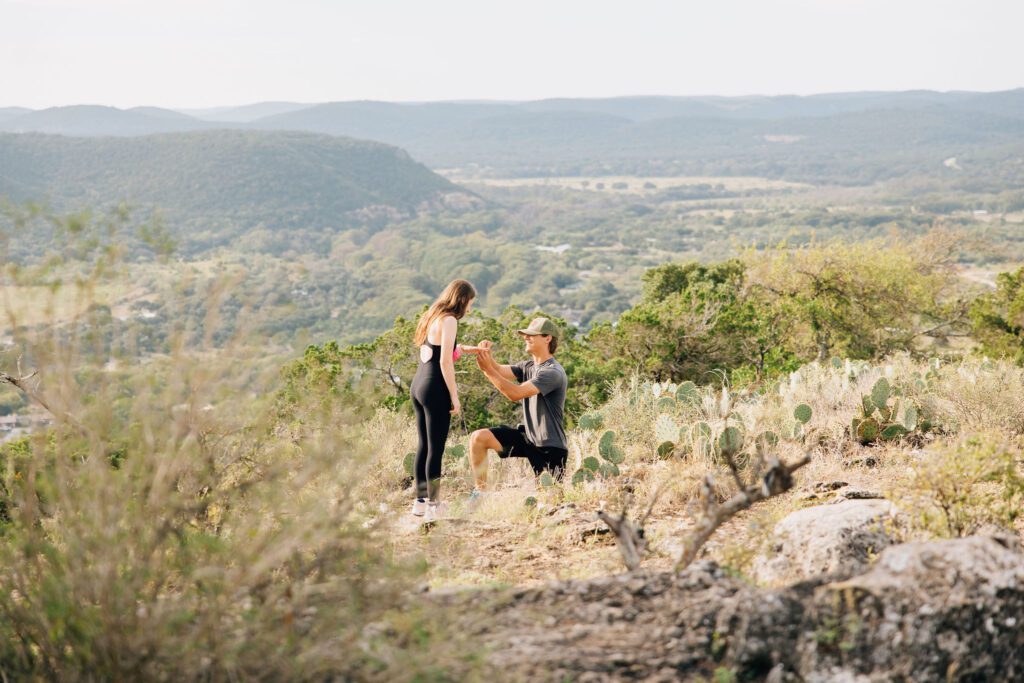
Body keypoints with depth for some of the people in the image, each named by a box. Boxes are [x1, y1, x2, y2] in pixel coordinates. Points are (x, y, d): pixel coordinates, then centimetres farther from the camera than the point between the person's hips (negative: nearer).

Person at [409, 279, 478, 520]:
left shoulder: (432, 317, 14)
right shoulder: (449, 320, -12)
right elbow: (445, 362, -16)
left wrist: (465, 348, 26)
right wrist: (454, 397, -12)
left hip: (418, 385, 9)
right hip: (434, 390, -9)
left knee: (423, 445, 14)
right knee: (435, 449, -3)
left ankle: (420, 502, 21)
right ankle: (432, 506, 1)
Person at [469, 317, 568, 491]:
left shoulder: (553, 372, -21)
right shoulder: (527, 366, 6)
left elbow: (515, 393, -28)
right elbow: (500, 371, -10)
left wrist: (488, 369, -32)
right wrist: (486, 355, -29)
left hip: (550, 447, -7)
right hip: (527, 436, 7)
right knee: (479, 437, -9)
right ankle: (480, 490, -2)